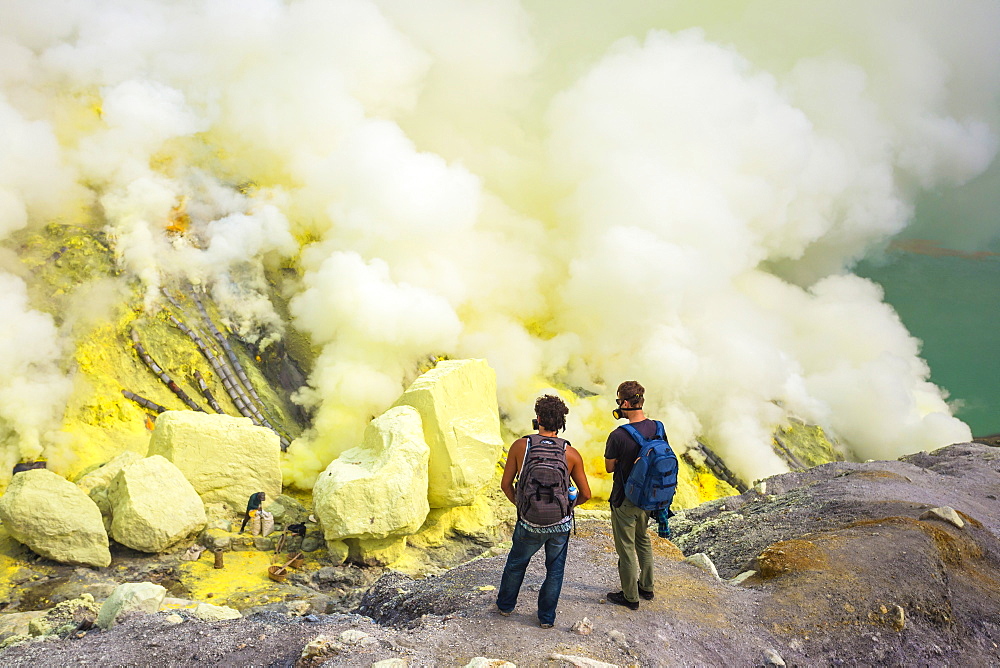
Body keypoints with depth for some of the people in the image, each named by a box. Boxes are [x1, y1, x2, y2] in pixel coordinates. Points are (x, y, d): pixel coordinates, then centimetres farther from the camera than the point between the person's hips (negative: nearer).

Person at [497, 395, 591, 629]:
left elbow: (506, 484, -2)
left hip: (529, 524, 0)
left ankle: (505, 605, 43)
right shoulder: (571, 453, -9)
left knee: (516, 564, 25)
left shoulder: (520, 446, -10)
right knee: (555, 570, 21)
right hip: (560, 525, 0)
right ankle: (546, 617, 31)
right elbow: (585, 494, -2)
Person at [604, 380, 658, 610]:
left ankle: (630, 597, 21)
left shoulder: (618, 436, -26)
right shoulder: (656, 428, -7)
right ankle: (646, 587, 38)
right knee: (643, 541, 25)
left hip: (625, 500, -6)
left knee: (626, 548, 9)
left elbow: (609, 467, -12)